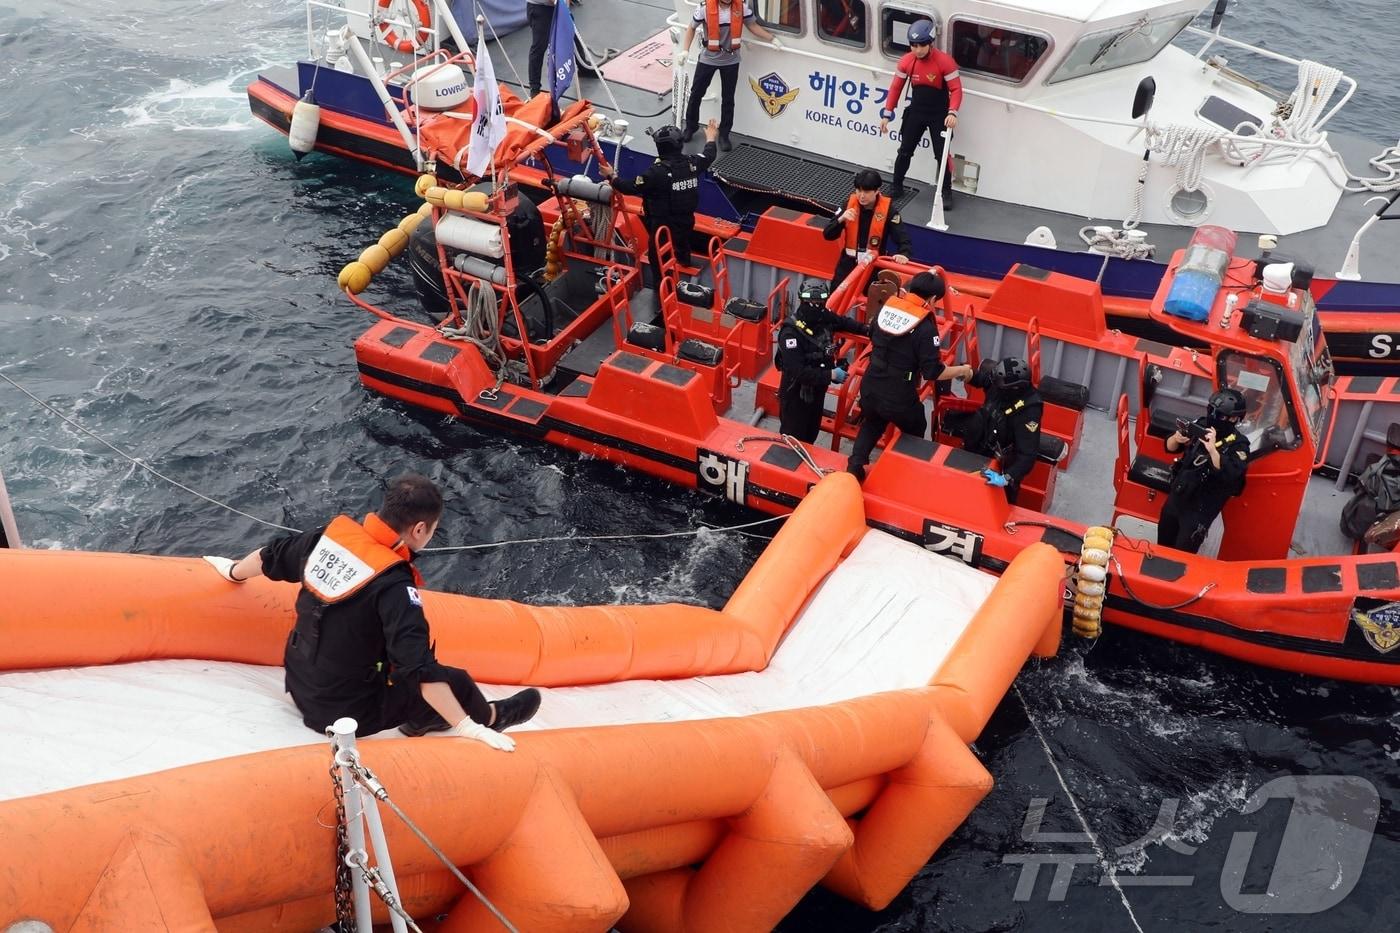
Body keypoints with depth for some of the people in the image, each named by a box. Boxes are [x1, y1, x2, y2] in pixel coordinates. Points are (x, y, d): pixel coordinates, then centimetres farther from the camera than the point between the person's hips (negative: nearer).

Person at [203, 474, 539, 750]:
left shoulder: (335, 531, -9)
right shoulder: (393, 584, -29)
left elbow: (272, 556, 10)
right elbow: (420, 670, -32)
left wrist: (233, 571, 31)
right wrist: (467, 728, -27)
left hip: (298, 683, 8)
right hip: (344, 714, -7)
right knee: (456, 682, 3)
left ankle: (417, 718, 31)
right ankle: (489, 718, 32)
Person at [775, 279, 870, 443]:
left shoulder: (824, 317, -8)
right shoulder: (791, 332, -31)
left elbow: (843, 322, 17)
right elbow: (797, 372, -35)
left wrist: (868, 330, 13)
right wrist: (830, 375, -32)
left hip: (817, 390, 8)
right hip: (796, 394, -8)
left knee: (811, 435, 25)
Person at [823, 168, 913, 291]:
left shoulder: (887, 209, -14)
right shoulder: (850, 203, -7)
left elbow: (903, 239, -15)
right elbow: (828, 235, -6)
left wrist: (903, 254, -37)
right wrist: (841, 219, -25)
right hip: (848, 263, 2)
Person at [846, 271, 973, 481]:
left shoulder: (887, 307, -3)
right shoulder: (925, 327, -20)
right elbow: (933, 372, -19)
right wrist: (962, 370, -4)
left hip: (870, 387, 5)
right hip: (899, 397, -5)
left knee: (872, 424, 33)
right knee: (916, 430, 25)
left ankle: (855, 465, 20)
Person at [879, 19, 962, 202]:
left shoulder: (945, 61, -20)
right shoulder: (906, 61, -8)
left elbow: (956, 89, -17)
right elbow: (896, 87, 2)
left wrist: (952, 113, -32)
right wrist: (887, 114, 0)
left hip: (939, 115, -3)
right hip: (915, 112, 3)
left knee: (941, 155, -1)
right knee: (905, 151, 8)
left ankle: (947, 192, 13)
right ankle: (897, 187, 24)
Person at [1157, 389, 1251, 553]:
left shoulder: (1238, 444, -16)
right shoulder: (1201, 425, -4)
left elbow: (1230, 475, -32)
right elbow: (1170, 448, 2)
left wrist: (1212, 449, -41)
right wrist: (1176, 439, -21)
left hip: (1200, 509, -5)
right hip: (1175, 497, 5)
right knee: (1163, 544, 22)